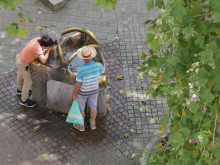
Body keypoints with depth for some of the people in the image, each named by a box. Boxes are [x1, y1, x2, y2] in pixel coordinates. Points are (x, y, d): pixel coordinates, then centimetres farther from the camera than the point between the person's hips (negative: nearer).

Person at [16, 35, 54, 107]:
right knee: (28, 82, 11)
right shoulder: (38, 47, -38)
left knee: (20, 75, 34)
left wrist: (51, 48, -9)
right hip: (23, 64, -9)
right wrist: (48, 50, -32)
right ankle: (24, 100, 32)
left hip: (19, 56, 9)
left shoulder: (38, 39, -16)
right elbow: (43, 60, -45)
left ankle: (19, 90, 63)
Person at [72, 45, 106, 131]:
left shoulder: (81, 70, -38)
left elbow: (78, 85, -26)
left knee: (80, 107, 23)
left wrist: (74, 94, -8)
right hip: (94, 89, 3)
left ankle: (81, 125, 44)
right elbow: (104, 73, -4)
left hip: (82, 91, -3)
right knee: (93, 106, 28)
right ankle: (92, 123, 48)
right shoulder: (98, 65, -28)